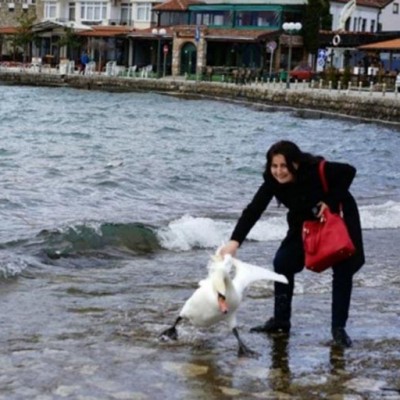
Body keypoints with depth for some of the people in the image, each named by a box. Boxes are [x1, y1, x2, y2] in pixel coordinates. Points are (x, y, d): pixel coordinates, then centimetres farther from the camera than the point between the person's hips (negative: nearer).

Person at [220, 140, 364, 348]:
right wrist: (235, 241, -41)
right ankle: (281, 320, 6)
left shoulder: (318, 170, -34)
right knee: (283, 263, -6)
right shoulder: (273, 182, -23)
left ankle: (339, 328, 2)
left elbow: (348, 172, -19)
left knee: (343, 270, -8)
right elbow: (253, 210, -29)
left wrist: (330, 201, -28)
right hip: (305, 222, 4)